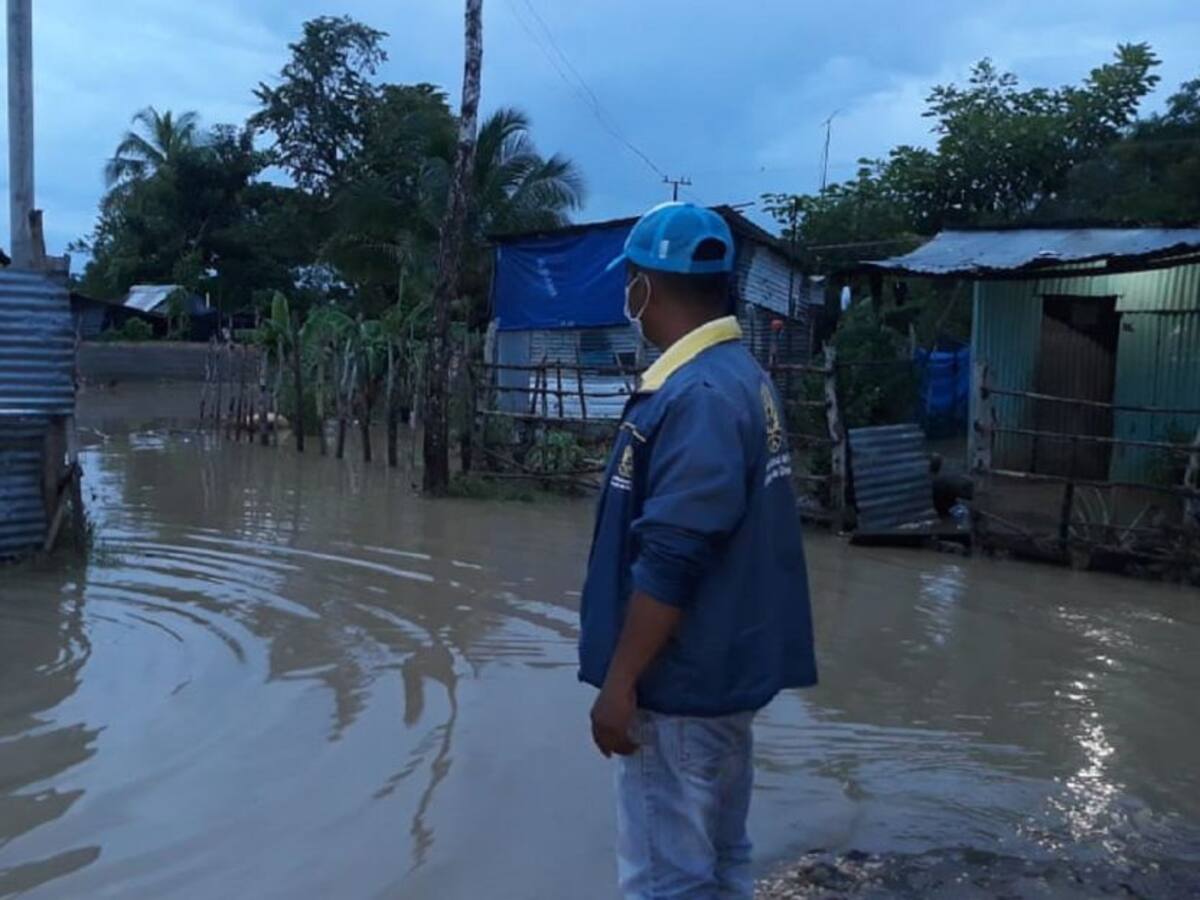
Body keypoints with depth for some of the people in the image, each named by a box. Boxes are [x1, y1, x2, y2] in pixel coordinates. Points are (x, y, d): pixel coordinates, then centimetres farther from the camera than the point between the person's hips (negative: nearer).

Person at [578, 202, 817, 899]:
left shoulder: (696, 395, -22)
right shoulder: (741, 375, 8)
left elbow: (671, 562, -25)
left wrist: (620, 683, -18)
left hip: (681, 682, -10)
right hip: (721, 671, 10)